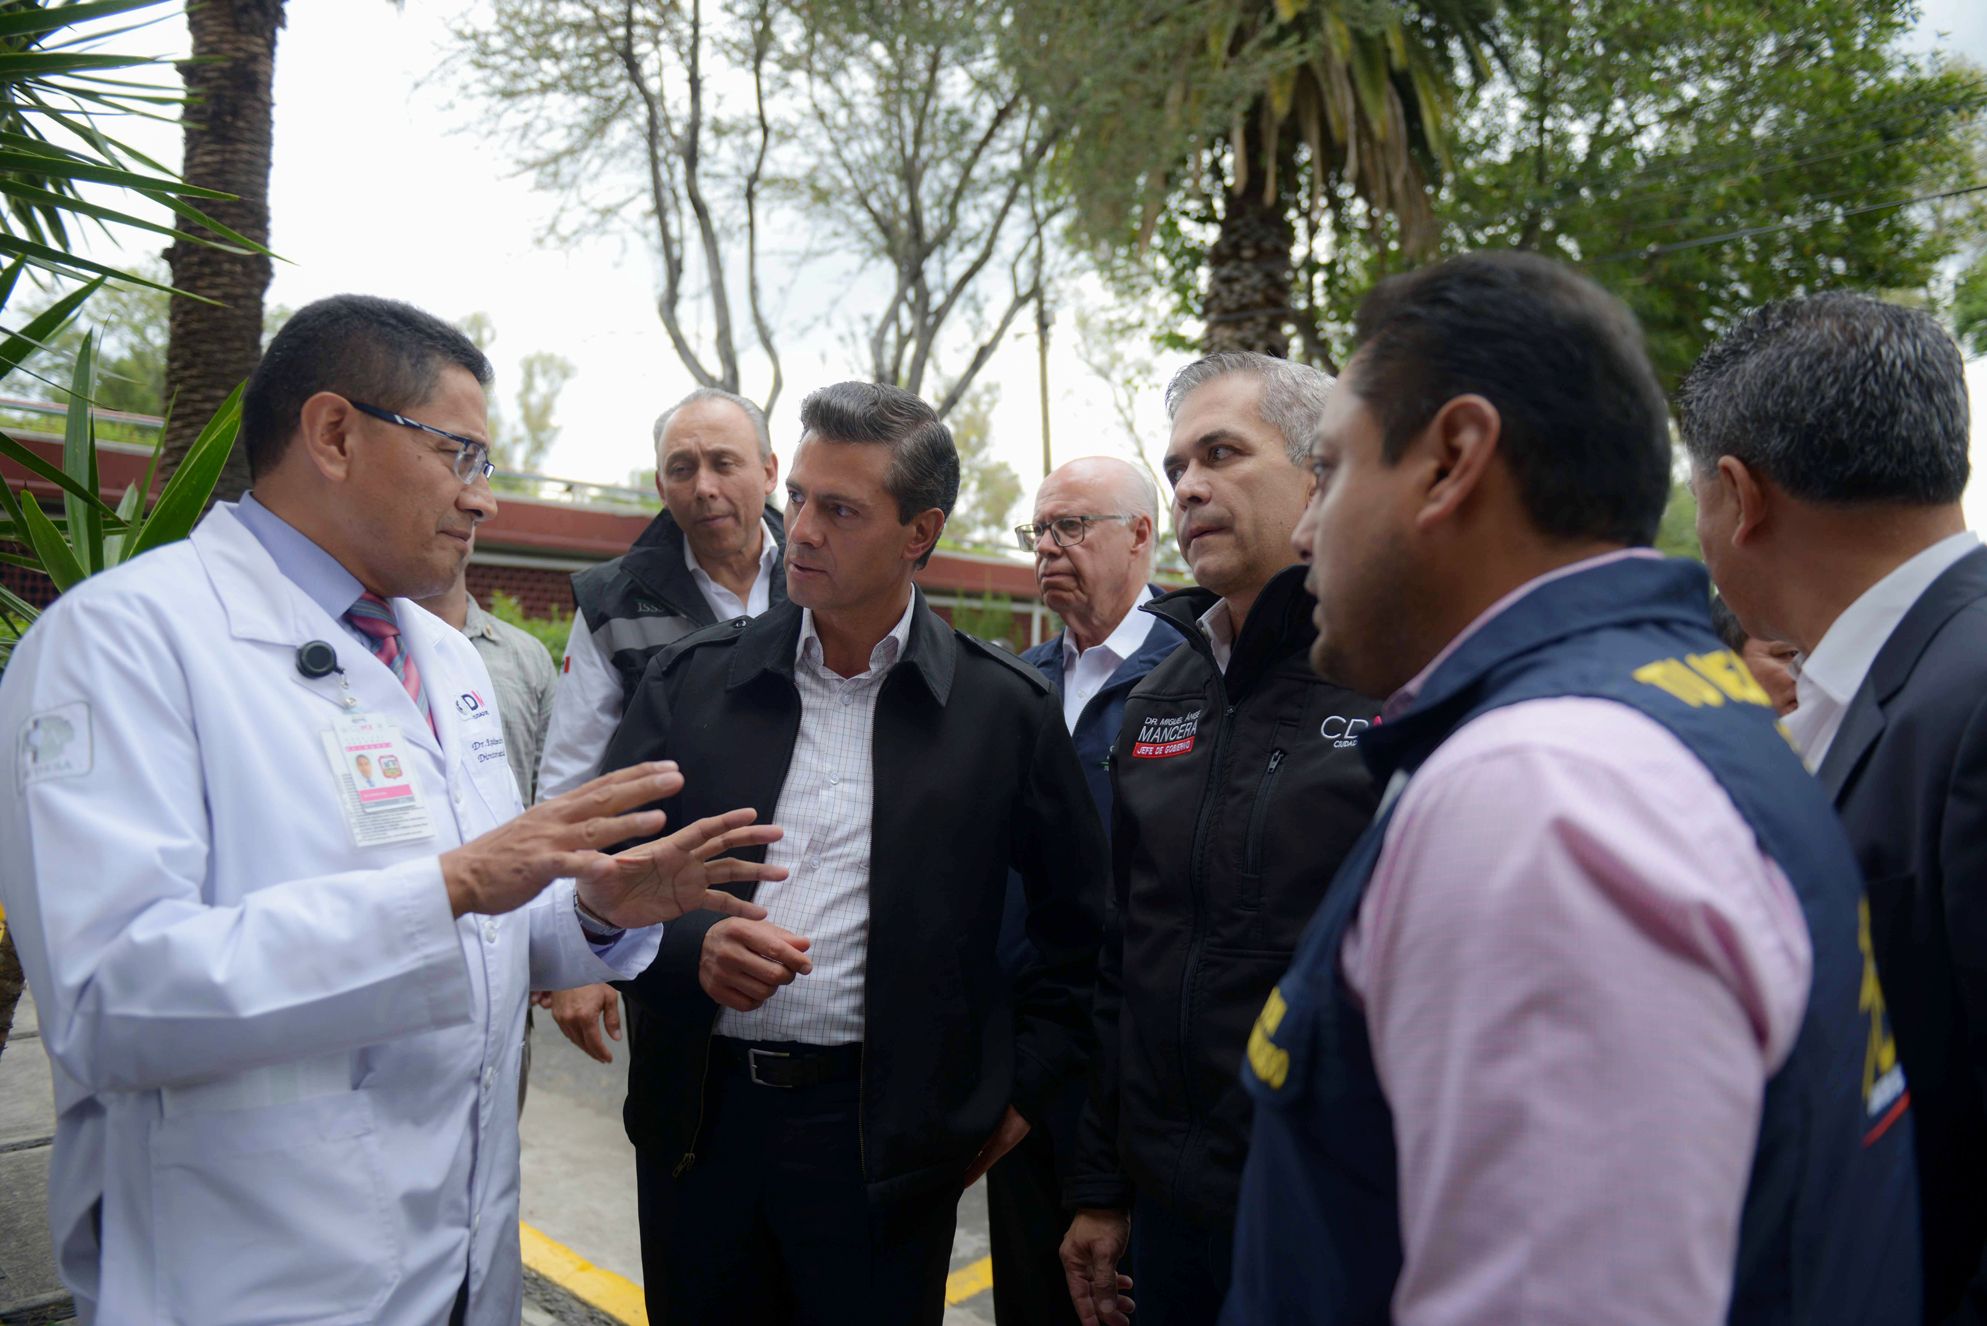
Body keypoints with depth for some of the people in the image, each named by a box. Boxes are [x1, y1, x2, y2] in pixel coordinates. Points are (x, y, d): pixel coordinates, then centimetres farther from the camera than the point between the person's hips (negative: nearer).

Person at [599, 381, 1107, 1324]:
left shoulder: (1004, 709, -3)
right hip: (698, 1118, 2)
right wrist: (689, 952, -14)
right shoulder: (691, 680, 2)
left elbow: (1080, 924, 5)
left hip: (886, 1137, -2)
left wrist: (1023, 1088, 2)